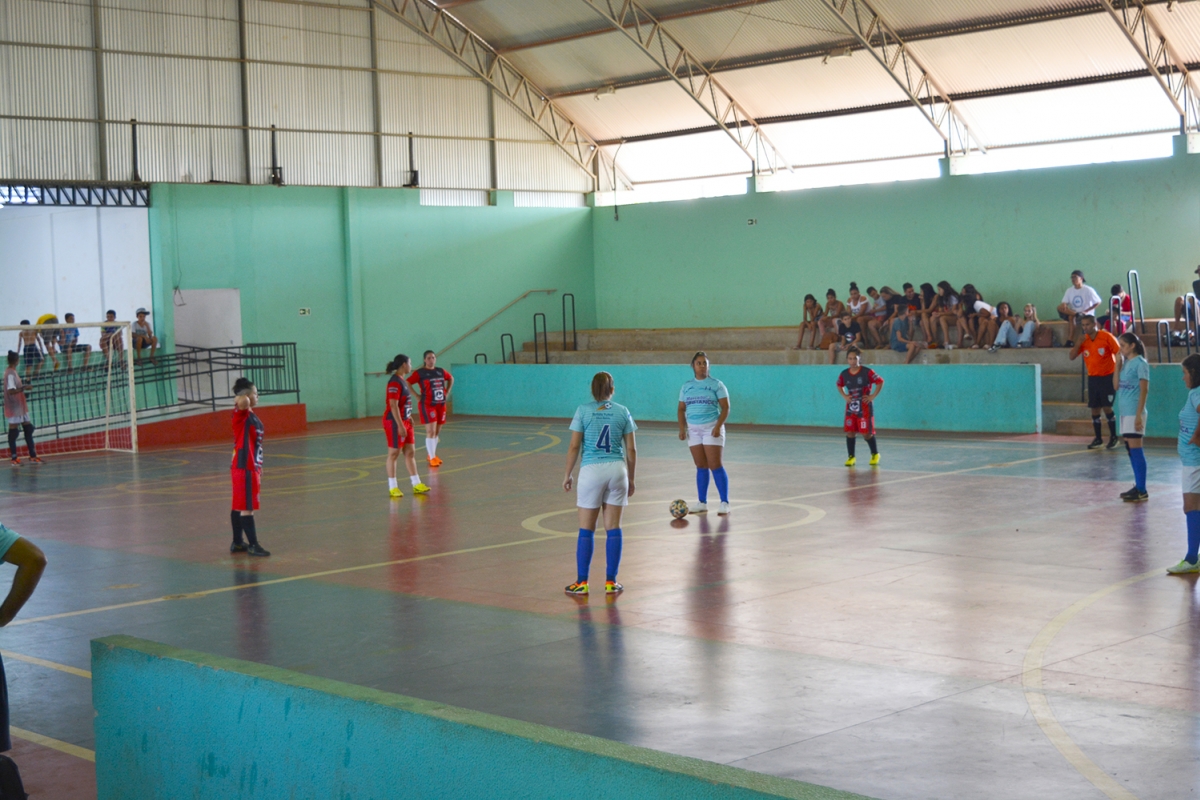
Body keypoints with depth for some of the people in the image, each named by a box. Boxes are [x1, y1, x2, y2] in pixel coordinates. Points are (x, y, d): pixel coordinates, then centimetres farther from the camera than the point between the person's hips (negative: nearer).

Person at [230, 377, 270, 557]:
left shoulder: (252, 415, 14)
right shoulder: (241, 413, -13)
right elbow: (242, 402, -38)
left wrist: (258, 467, 22)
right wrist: (241, 399, -15)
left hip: (251, 466, 9)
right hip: (244, 468, -9)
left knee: (239, 506, 15)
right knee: (247, 507, -6)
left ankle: (237, 543, 21)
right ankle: (252, 545, -5)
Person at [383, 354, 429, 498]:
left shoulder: (401, 380, 12)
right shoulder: (394, 382, -18)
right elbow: (393, 405, -23)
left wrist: (409, 418, 20)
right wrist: (400, 426, -24)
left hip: (405, 421, 9)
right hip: (395, 423, -9)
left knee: (410, 453, 10)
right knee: (394, 454, -1)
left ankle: (416, 485, 14)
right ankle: (392, 488, 6)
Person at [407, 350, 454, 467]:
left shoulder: (441, 371, 9)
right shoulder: (420, 373, -7)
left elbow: (451, 379, 26)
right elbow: (407, 383, -10)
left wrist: (447, 392, 15)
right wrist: (417, 395, -13)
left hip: (441, 404, 6)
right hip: (427, 405, -6)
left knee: (437, 432, 12)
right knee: (431, 432, -9)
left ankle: (431, 454, 26)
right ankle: (432, 458, -4)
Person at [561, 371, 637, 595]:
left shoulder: (583, 411, -2)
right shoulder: (622, 411, 4)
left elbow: (574, 446, -4)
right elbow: (631, 449, 6)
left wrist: (567, 475, 6)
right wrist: (631, 479, 16)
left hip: (591, 471, -2)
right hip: (617, 470, 2)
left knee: (586, 530, 6)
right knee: (613, 528, 7)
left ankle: (582, 583, 8)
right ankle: (611, 581, 9)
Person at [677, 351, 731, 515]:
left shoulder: (716, 385, -2)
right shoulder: (687, 387, 11)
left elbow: (725, 407, -6)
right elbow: (681, 409, 13)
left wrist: (718, 426, -17)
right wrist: (682, 428, 0)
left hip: (711, 429, -4)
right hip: (693, 430, 4)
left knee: (715, 466, -9)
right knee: (701, 467, 7)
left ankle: (724, 502, -5)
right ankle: (702, 503, 12)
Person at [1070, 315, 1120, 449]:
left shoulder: (1107, 337, -12)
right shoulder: (1083, 340, 3)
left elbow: (1119, 354, -10)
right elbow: (1072, 357, 2)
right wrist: (1078, 343, -14)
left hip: (1107, 376, -5)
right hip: (1092, 378, 5)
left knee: (1107, 407, -10)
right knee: (1094, 409, 5)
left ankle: (1113, 437, 4)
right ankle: (1098, 439, 14)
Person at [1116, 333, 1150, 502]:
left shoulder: (1140, 363, -11)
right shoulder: (1125, 362, 12)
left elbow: (1144, 390, -13)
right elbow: (1116, 386, 12)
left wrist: (1139, 415, -18)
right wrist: (1118, 365, 4)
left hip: (1134, 412, -9)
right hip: (1125, 412, 9)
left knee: (1135, 449, -8)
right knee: (1130, 449, 12)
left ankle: (1142, 491, -6)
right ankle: (1138, 486, 20)